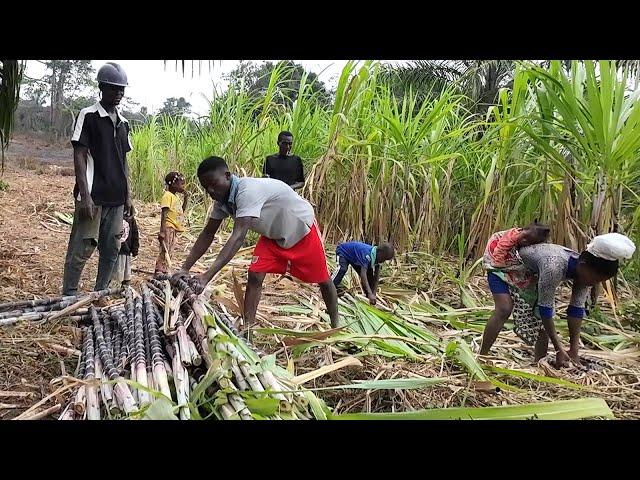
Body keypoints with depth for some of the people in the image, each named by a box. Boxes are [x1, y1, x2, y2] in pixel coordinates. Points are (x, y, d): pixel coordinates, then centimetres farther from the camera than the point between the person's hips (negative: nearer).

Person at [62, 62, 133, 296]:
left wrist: (128, 195, 13)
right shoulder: (88, 116, -3)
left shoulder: (123, 122, 15)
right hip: (93, 197, -6)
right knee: (81, 249, -4)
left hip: (116, 198, 6)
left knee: (111, 250, 9)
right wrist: (85, 196, -15)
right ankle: (68, 296, 5)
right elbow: (79, 156, -8)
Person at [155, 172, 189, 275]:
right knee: (164, 251, -9)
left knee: (169, 252, 13)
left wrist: (186, 198, 13)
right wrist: (162, 231, -24)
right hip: (168, 228, -9)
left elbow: (182, 211, 22)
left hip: (175, 229, 9)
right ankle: (159, 272, -8)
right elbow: (164, 214, -17)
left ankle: (165, 271, 19)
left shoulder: (175, 197, 16)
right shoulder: (167, 196, -11)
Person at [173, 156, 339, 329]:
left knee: (323, 280, 8)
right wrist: (185, 268, -17)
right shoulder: (222, 199, -13)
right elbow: (207, 234, -7)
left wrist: (207, 276, -53)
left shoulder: (248, 191, -39)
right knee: (254, 276, -12)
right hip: (273, 234, 6)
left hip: (302, 227, -6)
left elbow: (238, 237, -47)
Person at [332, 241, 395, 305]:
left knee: (369, 276, 3)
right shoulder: (367, 254, -41)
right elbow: (363, 274, -50)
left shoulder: (376, 256, -17)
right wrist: (370, 294, -57)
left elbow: (376, 277, -13)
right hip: (343, 251, -8)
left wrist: (373, 294, -22)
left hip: (355, 257, 8)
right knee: (342, 269, -35)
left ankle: (369, 299, 18)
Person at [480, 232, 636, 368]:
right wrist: (559, 350, -31)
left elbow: (576, 310, -13)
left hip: (532, 276, 8)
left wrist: (574, 351, -15)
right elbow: (545, 308, -36)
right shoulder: (554, 266, -42)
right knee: (504, 309, -27)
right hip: (504, 267, -7)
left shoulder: (584, 271, -18)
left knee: (543, 321, 0)